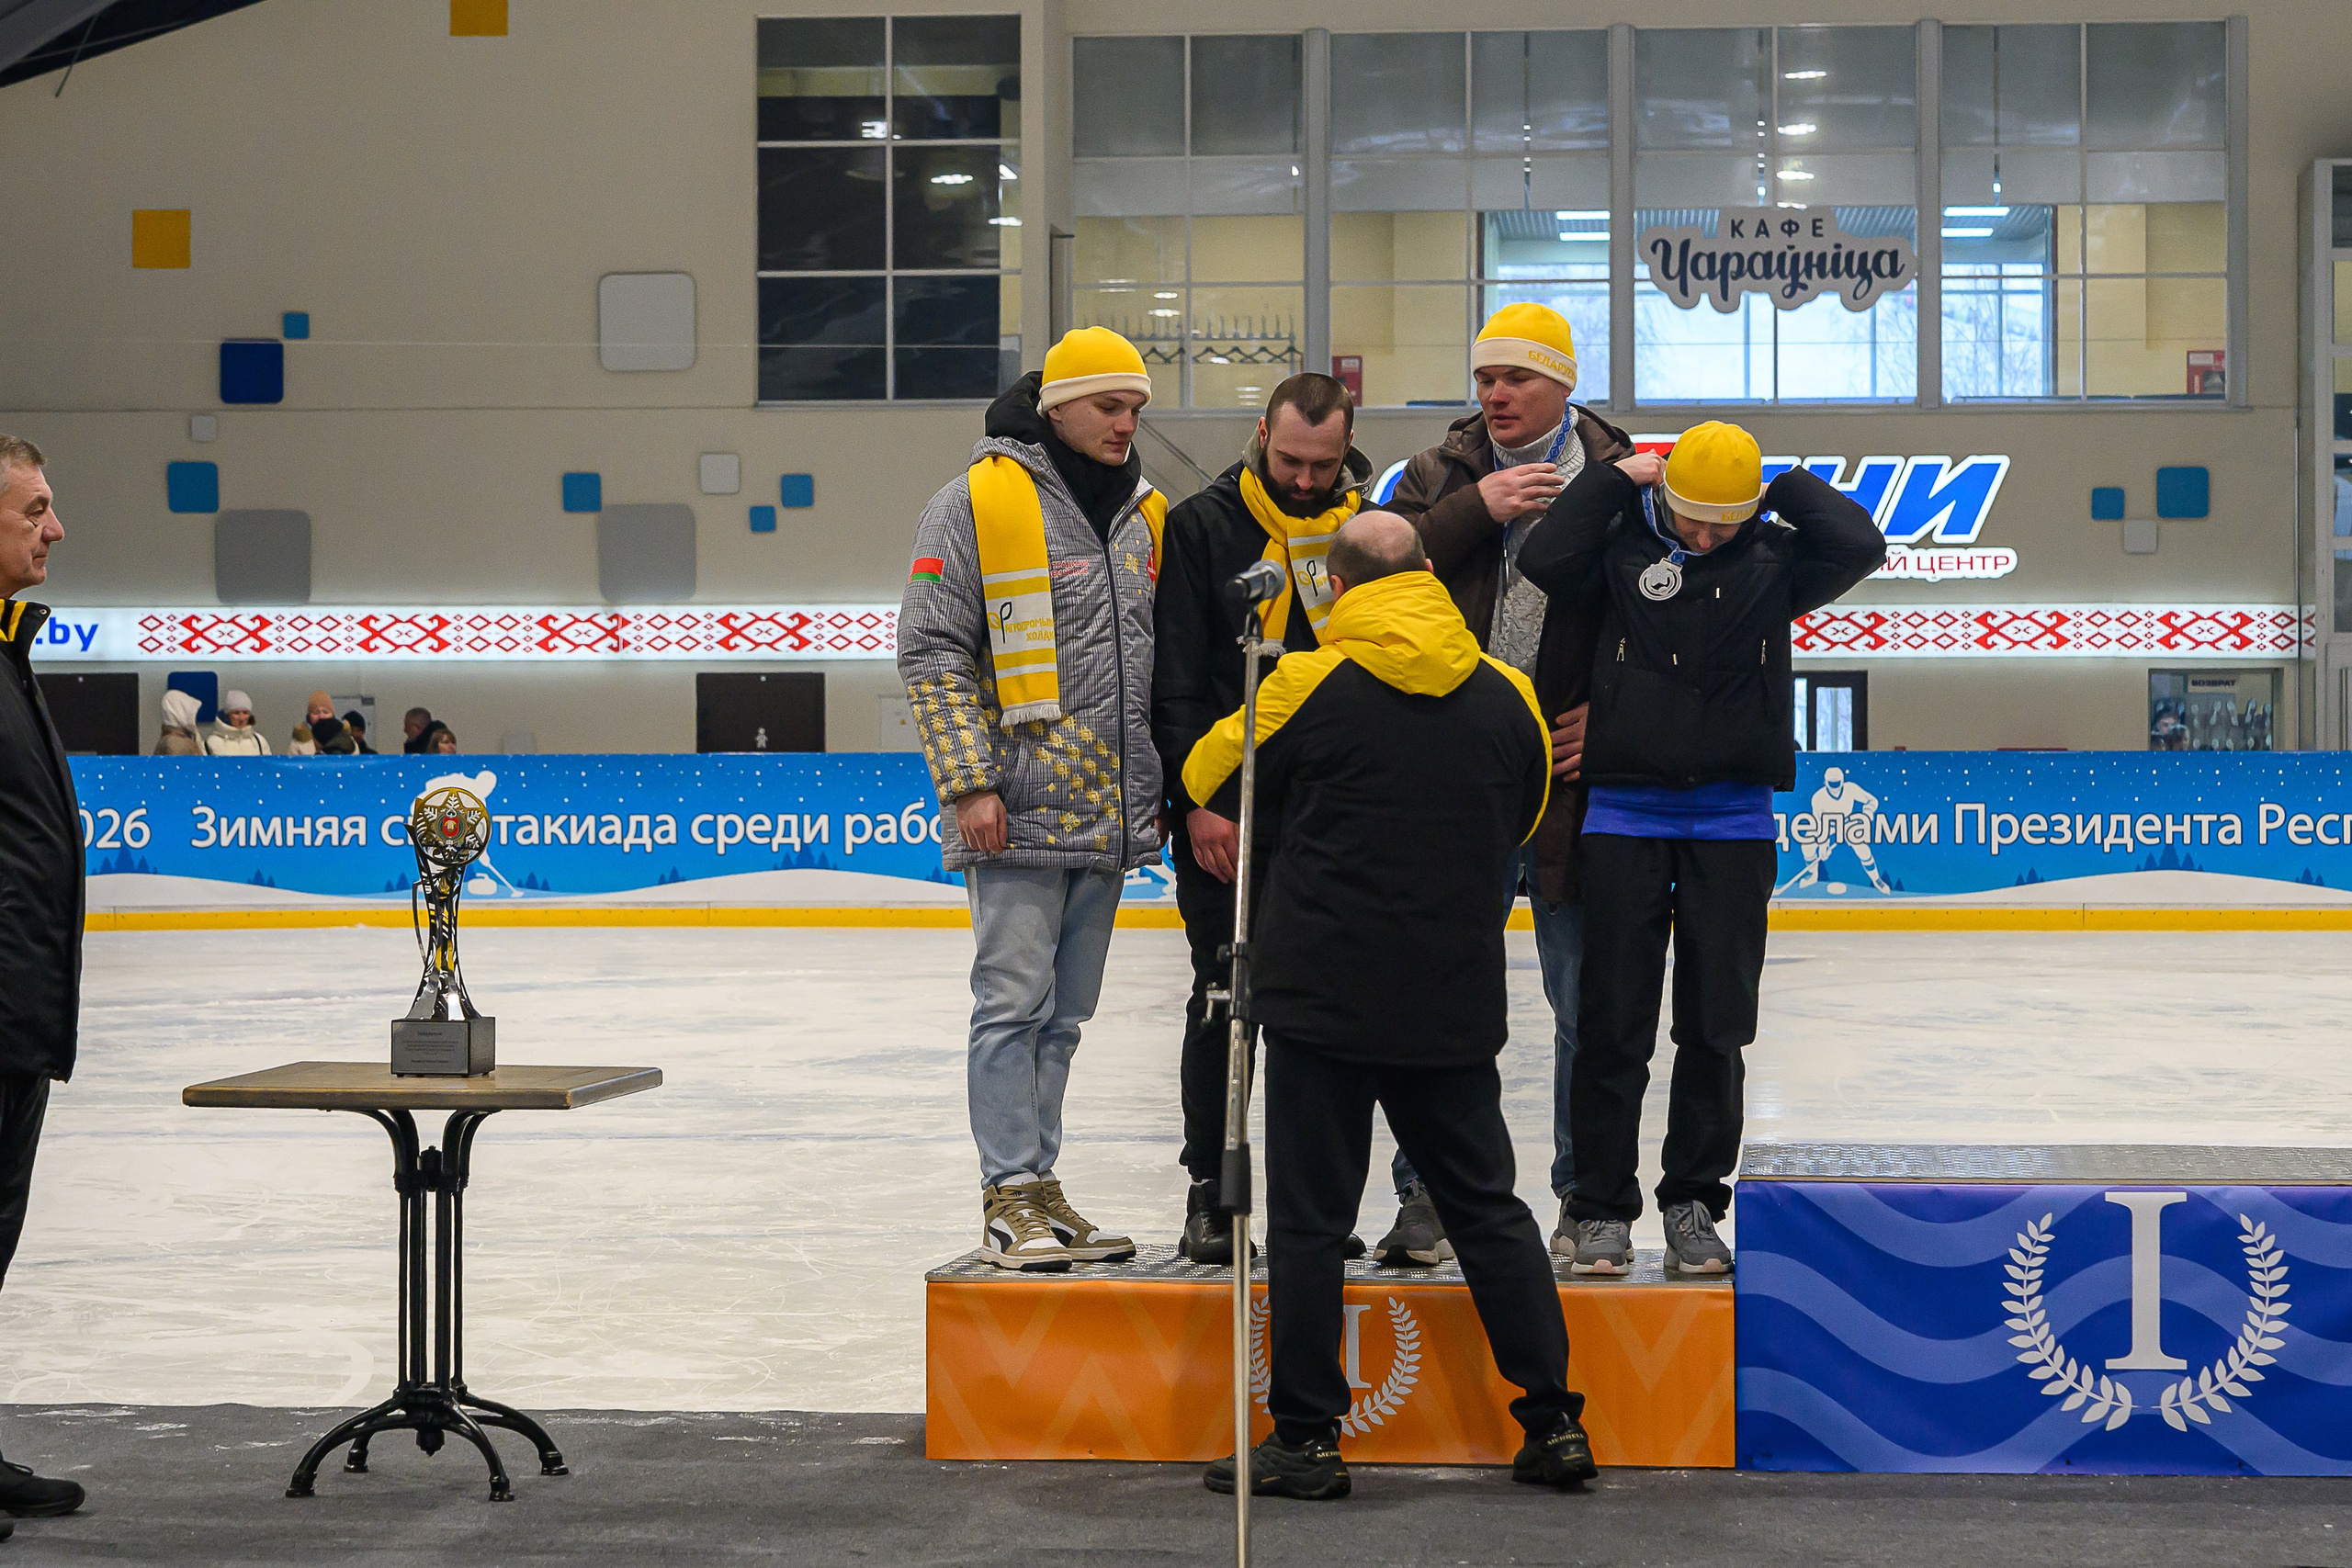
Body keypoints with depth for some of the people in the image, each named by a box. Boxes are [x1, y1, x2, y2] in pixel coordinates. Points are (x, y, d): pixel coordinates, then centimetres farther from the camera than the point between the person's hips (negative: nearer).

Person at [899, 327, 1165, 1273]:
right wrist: (969, 782, -14)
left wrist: (1172, 787, 17)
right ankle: (1009, 1199, -2)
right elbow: (931, 652, -8)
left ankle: (1039, 1188, 18)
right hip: (1018, 813, -6)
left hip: (1108, 819, 6)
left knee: (1063, 1015, 11)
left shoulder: (1147, 514, 15)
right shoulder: (978, 501, -5)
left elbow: (1169, 662, 22)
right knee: (1015, 1001, -7)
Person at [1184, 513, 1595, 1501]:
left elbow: (1212, 781, 6)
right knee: (1487, 1206, 13)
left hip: (1326, 993, -4)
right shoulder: (1505, 696, 2)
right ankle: (1555, 1424, 15)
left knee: (1308, 1217, 4)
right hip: (1456, 1003, 4)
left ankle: (1308, 1439, 6)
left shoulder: (1308, 686, -9)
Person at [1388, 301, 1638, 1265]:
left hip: (1573, 778, -1)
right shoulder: (1441, 476, 8)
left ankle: (1584, 1199, 16)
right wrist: (1476, 509, -12)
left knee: (1587, 1001, 5)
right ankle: (1431, 1194, 14)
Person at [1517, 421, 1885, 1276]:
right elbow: (1544, 559, -16)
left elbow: (1860, 547, -10)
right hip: (1625, 816, -1)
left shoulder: (1772, 561, 5)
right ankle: (1602, 1207, 9)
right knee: (1612, 1024, 0)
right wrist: (1616, 476, -8)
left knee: (1716, 1027, 5)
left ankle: (1694, 1203, 16)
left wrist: (1785, 486, -1)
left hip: (1734, 825, 1)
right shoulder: (1623, 548, 1)